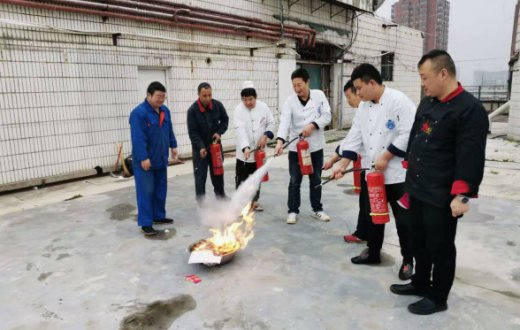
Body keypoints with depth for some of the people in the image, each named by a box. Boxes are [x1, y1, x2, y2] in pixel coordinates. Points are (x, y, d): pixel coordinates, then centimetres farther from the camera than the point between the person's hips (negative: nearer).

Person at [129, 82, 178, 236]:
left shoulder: (165, 111, 7)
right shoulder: (138, 113, -18)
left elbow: (169, 130, 19)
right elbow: (138, 138, -22)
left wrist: (173, 145, 15)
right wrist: (143, 158, -24)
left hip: (160, 158, 8)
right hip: (145, 160, -7)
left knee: (160, 189, 16)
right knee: (146, 191, -3)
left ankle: (159, 216, 31)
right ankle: (146, 223, 4)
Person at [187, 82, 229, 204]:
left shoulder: (218, 105, -10)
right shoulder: (192, 110, -18)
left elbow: (225, 120, 5)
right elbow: (192, 131, -18)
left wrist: (219, 132, -11)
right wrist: (201, 147, -28)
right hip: (199, 148, -3)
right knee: (200, 175, 0)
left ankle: (221, 195, 35)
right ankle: (201, 201, 12)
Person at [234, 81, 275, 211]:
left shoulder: (263, 107, -2)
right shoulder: (238, 110, -11)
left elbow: (271, 123, 5)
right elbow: (241, 130, -22)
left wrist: (266, 136, -12)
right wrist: (245, 147, -34)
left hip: (259, 149, 3)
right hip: (244, 151, -3)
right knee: (242, 178, 1)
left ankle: (254, 200, 30)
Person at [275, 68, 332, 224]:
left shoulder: (319, 95, -3)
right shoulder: (290, 101, -7)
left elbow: (326, 116, -5)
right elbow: (284, 122, -20)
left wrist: (312, 125, -22)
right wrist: (280, 141, -35)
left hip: (316, 146, 1)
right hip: (296, 147, -1)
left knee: (316, 180, 14)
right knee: (295, 181, 5)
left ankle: (317, 209, 29)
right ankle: (293, 211, 19)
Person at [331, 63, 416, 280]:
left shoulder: (399, 100, -15)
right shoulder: (364, 106, 7)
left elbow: (408, 134, -21)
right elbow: (355, 137, 5)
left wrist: (385, 157, -19)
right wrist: (343, 164, -3)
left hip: (398, 173, -7)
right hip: (372, 173, 7)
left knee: (403, 220, 4)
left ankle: (408, 260, 23)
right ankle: (373, 252, 36)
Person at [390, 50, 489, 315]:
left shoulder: (470, 109, -16)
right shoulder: (426, 103, 10)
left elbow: (471, 157, -21)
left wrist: (462, 195, -23)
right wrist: (409, 176, 19)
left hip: (442, 197, -8)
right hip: (418, 190, 8)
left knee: (440, 247, 7)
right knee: (419, 240, 20)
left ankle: (438, 297, 25)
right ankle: (420, 283, 38)